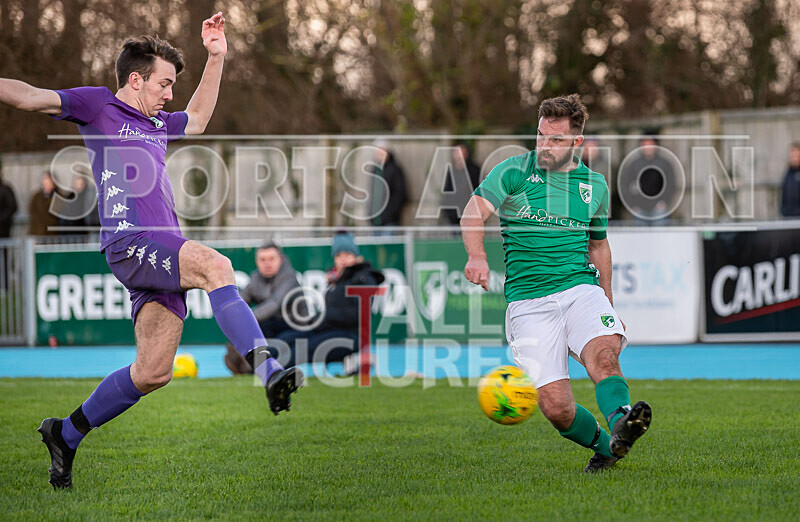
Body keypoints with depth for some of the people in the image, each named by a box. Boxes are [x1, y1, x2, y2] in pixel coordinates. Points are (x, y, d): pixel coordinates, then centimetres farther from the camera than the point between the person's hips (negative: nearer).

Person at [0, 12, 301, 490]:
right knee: (215, 265, -32)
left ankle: (66, 434, 16)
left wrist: (216, 60, 40)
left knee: (153, 371, 0)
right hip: (129, 242, -8)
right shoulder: (98, 105, 7)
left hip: (164, 250, 8)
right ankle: (268, 371, -44)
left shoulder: (157, 124, 28)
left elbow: (197, 120, 47)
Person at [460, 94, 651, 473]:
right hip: (528, 302, -2)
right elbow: (473, 213, -14)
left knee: (604, 356, -32)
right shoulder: (514, 172, 1)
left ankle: (620, 424, -54)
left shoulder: (595, 185, 12)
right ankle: (601, 444, 13)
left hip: (581, 289, 2)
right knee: (555, 406, -13)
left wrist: (608, 305, 25)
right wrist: (477, 256, -34)